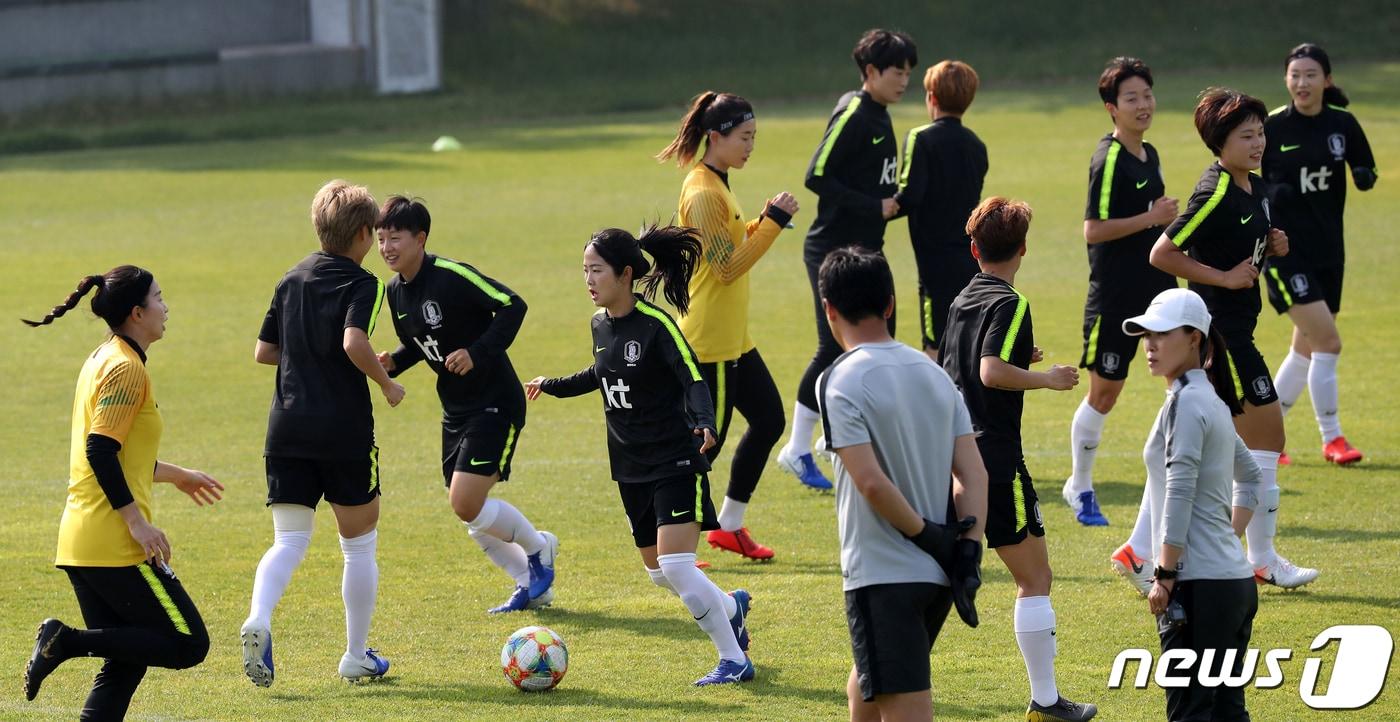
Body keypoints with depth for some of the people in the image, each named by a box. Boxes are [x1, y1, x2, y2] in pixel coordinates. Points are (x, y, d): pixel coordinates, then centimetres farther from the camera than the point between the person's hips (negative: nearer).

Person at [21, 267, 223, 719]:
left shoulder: (103, 360, 17)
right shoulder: (126, 368, -12)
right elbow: (100, 452, -20)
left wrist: (176, 475, 37)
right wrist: (137, 521, -20)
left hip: (79, 542, 10)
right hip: (115, 545, -10)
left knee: (125, 662, 10)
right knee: (188, 645, -5)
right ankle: (69, 642, -14)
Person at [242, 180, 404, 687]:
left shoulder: (292, 280, 12)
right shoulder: (360, 284, -6)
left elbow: (264, 352, 13)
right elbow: (354, 342, -24)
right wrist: (387, 384, -9)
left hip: (287, 430, 5)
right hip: (344, 431, -4)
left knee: (289, 540, 3)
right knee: (359, 544, 11)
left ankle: (258, 621, -26)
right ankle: (357, 655, 17)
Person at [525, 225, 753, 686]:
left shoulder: (655, 323, -17)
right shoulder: (601, 323, 5)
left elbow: (693, 379, -23)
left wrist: (705, 423, -41)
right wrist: (554, 386, 34)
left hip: (675, 462, -8)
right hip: (631, 468, 8)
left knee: (676, 566, -16)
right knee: (659, 573, 12)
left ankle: (734, 661, -3)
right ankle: (730, 608, 41)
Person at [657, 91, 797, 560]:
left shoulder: (717, 186, 13)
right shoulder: (702, 192, -19)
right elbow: (727, 267, -21)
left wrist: (766, 222, 6)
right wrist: (772, 222, -20)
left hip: (733, 337, 10)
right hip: (709, 341, -10)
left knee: (768, 420, 14)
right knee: (708, 440, -4)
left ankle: (729, 526, 23)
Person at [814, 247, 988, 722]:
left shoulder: (842, 382, -12)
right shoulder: (933, 373, 9)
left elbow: (871, 482, -20)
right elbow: (973, 474, 3)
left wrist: (926, 535, -9)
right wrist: (968, 550, -1)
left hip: (882, 577, -8)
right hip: (937, 576, 8)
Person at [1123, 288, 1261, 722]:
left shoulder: (1185, 402, -12)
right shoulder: (1213, 401, 17)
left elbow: (1179, 494, -17)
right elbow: (1248, 476, 31)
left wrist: (1164, 576, -15)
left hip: (1200, 586, -10)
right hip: (1237, 581, 10)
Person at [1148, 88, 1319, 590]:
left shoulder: (1256, 190, 10)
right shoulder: (1215, 195, -18)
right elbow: (1162, 254, -18)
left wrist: (1272, 246, 4)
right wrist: (1224, 278, -18)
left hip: (1235, 326, 10)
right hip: (1217, 327, -10)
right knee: (1267, 434, -4)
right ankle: (1263, 560, 5)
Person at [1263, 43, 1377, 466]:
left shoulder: (1342, 124, 2)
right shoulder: (1272, 127, -8)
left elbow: (1366, 172, 12)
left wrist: (1365, 176, -11)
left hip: (1328, 249, 5)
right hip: (1286, 251, -5)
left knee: (1307, 349, 11)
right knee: (1327, 340, -14)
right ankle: (1331, 439, -4)